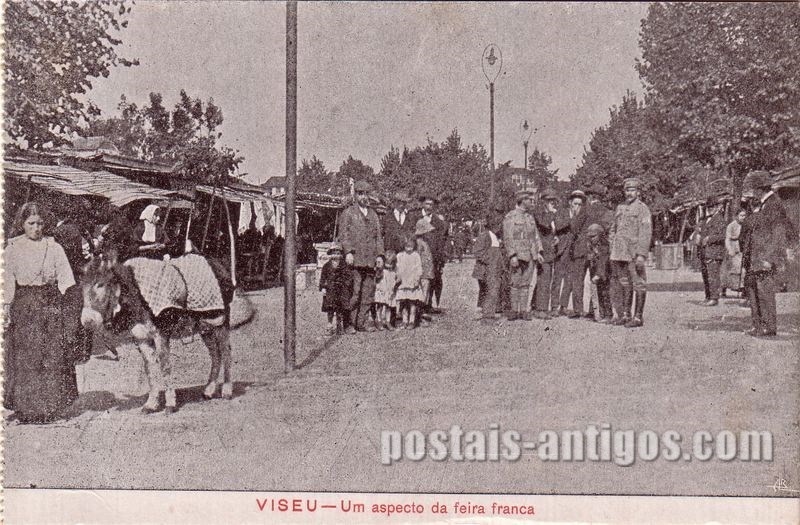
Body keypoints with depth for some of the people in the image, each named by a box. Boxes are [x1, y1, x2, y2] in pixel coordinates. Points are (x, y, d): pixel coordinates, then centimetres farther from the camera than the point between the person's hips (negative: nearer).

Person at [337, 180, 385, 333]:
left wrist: (380, 255, 9)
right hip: (355, 261, -5)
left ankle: (362, 323, 10)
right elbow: (343, 235, -4)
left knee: (368, 294, 4)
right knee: (353, 294, -7)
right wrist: (348, 252, -17)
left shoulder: (373, 214, 20)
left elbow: (378, 236, 20)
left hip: (370, 261, 5)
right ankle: (350, 324, -1)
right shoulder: (347, 213, 4)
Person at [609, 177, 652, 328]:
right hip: (619, 253, 7)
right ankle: (625, 315, 18)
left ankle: (638, 317, 2)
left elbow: (646, 232, -12)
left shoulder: (642, 208, -5)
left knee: (638, 284, -1)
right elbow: (614, 229, 23)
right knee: (624, 284, 11)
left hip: (634, 253, -7)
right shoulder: (620, 208, 15)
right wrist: (612, 250, 15)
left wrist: (641, 255, -19)